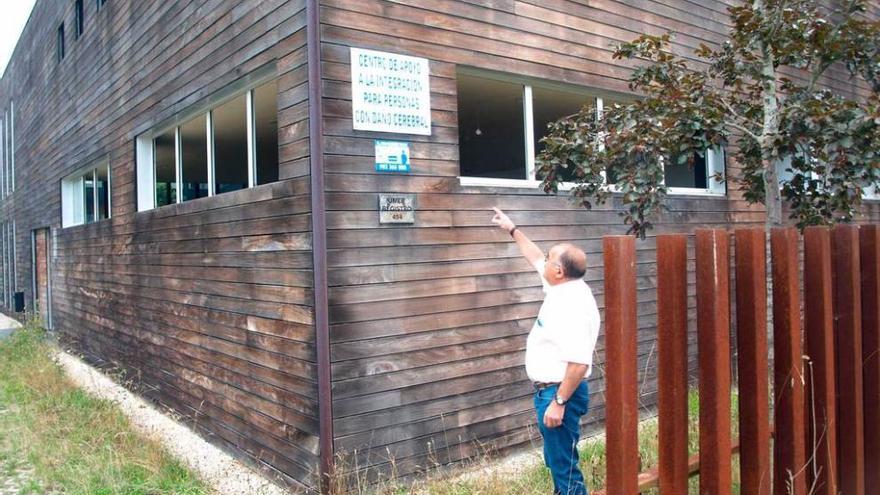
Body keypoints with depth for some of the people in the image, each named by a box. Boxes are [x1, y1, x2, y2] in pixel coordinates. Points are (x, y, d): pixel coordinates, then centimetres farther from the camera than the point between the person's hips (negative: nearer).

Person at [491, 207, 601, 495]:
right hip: (551, 390, 11)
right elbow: (536, 259, 23)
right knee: (556, 461, 23)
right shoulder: (565, 288, 5)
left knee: (564, 467, -2)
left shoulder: (572, 306, -25)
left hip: (560, 393, -11)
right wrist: (512, 229, 28)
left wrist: (559, 402, -27)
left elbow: (579, 362, -30)